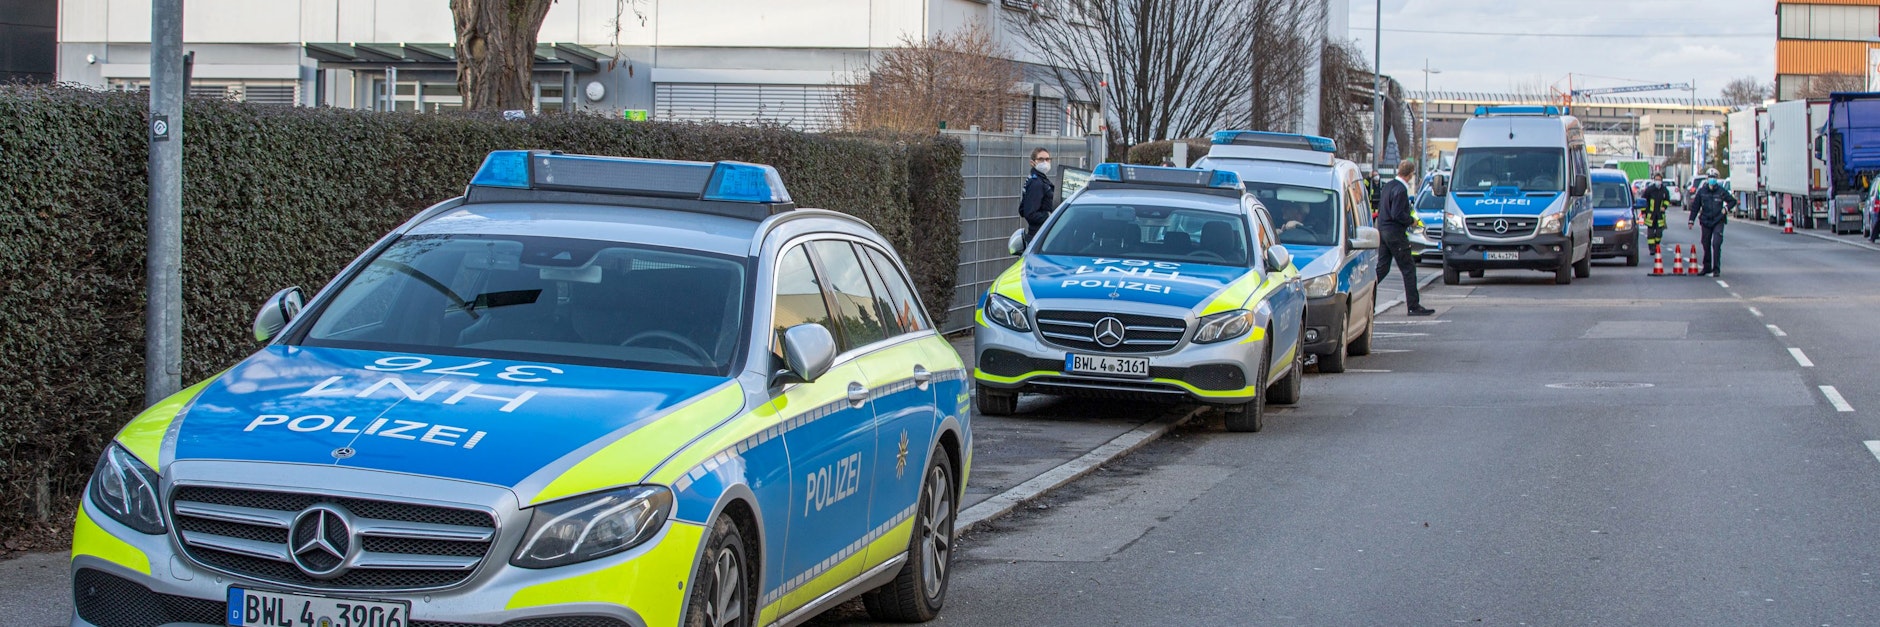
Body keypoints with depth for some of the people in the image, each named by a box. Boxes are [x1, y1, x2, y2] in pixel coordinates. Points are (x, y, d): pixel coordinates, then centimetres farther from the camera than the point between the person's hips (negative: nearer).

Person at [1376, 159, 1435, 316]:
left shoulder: (1388, 185, 10)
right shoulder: (1400, 190, -18)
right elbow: (1397, 215, -24)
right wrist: (1412, 220, -8)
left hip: (1383, 231, 9)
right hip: (1395, 234, -9)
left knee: (1382, 268, 14)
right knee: (1408, 269, -2)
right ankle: (1414, 306, 0)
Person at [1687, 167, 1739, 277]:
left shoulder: (1721, 191, -1)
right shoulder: (1702, 191, 4)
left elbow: (1733, 201, 12)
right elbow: (1695, 206, 9)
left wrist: (1726, 208, -5)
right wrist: (1691, 220, 6)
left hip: (1718, 221, -3)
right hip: (1705, 221, 3)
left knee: (1716, 244, -12)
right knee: (1706, 245, 9)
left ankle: (1716, 269, -8)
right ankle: (1707, 268, 22)